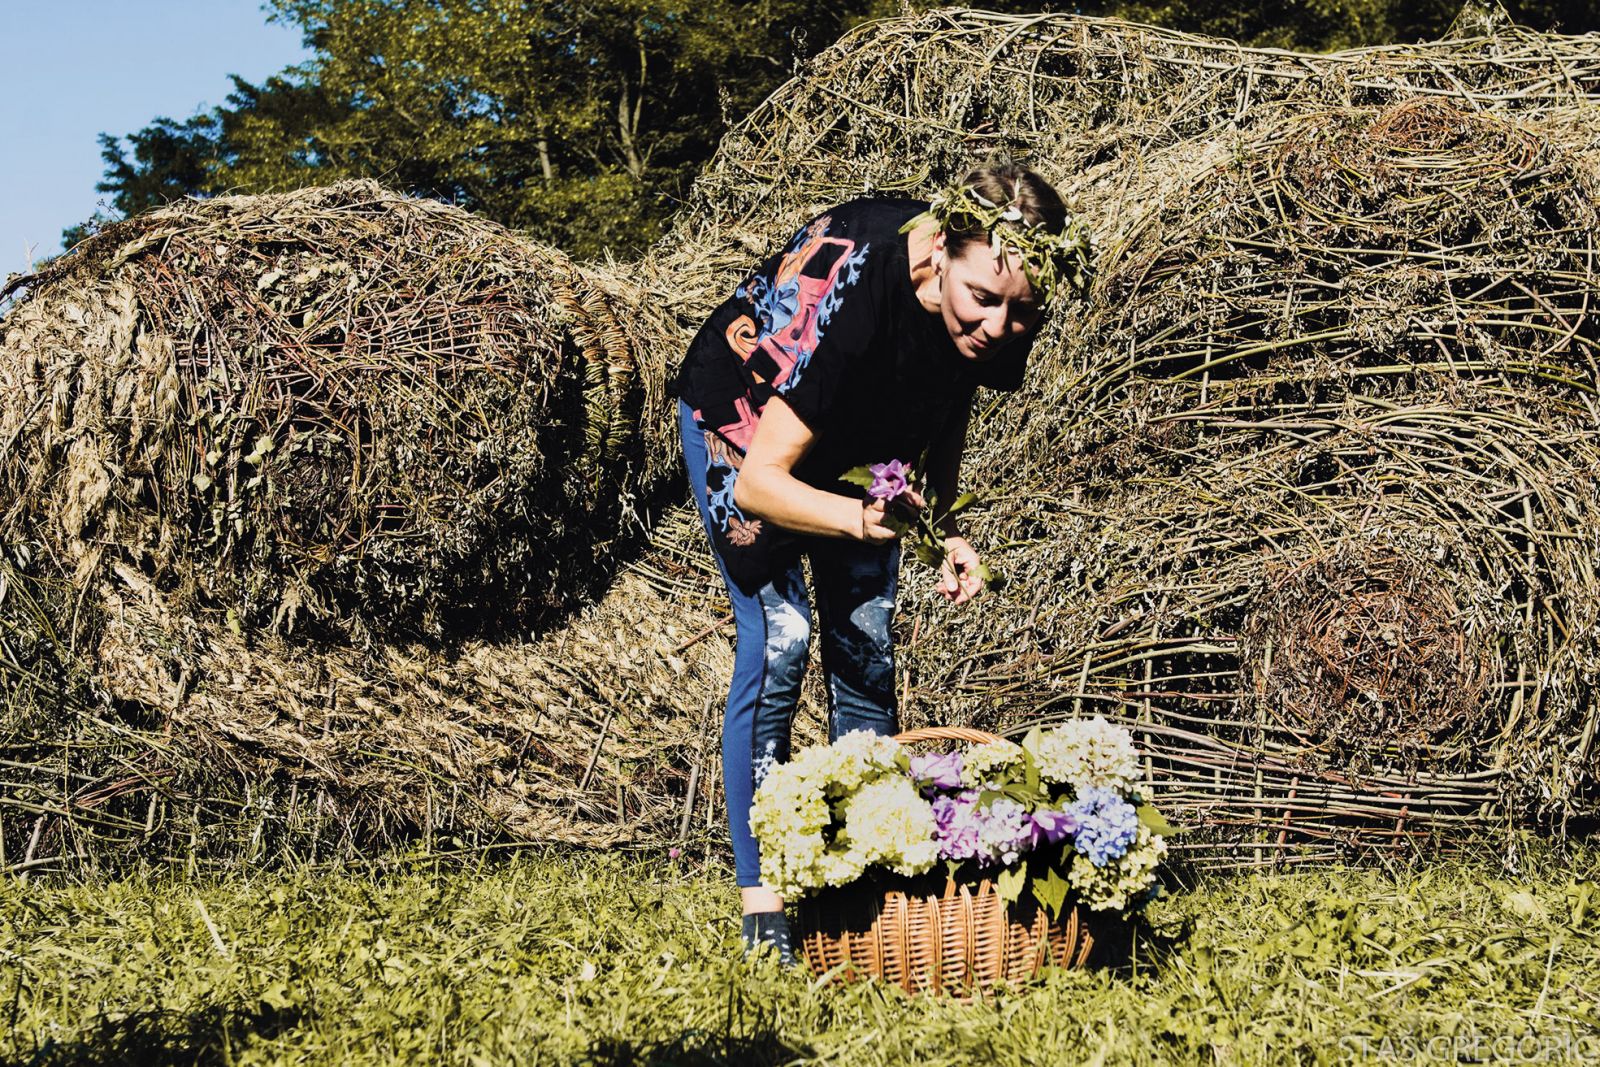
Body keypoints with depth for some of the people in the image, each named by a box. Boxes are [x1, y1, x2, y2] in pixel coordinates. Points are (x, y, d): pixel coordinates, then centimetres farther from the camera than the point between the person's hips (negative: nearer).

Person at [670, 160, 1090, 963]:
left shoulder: (997, 323, -25)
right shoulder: (849, 287, -42)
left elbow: (948, 409, -3)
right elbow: (759, 479, -39)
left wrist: (946, 532, -18)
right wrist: (859, 519, -57)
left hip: (860, 432, 5)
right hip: (743, 419, -5)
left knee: (866, 648, -1)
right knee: (780, 637, -16)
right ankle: (760, 899, -9)